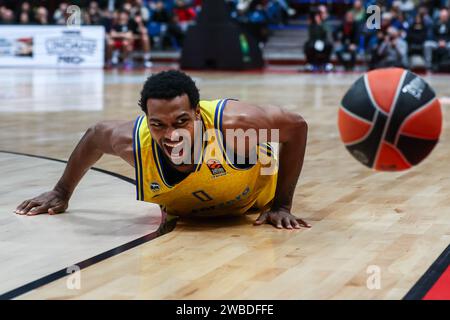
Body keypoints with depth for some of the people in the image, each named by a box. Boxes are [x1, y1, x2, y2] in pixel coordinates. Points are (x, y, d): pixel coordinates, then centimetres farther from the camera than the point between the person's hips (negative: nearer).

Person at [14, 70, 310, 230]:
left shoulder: (232, 122, -48)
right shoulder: (133, 141, -39)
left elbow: (297, 126, -31)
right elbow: (95, 135, -14)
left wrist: (282, 205, -29)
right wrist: (62, 192, -3)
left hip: (253, 200, -2)